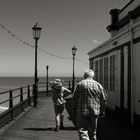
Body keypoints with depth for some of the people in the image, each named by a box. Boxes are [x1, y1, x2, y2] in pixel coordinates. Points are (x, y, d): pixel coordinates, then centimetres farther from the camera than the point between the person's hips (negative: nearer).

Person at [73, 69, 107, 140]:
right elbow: (103, 99, 5)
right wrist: (102, 111, 14)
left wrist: (75, 109, 8)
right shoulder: (98, 85, 5)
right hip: (95, 111, 3)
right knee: (93, 131, 16)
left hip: (82, 111, -3)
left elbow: (75, 98, -3)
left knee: (82, 130, 3)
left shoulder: (80, 84, -3)